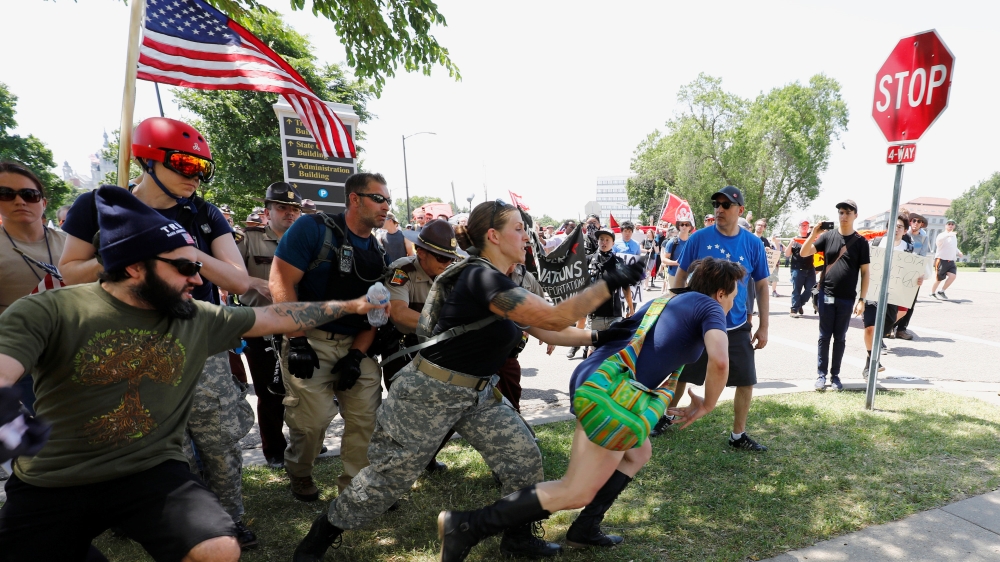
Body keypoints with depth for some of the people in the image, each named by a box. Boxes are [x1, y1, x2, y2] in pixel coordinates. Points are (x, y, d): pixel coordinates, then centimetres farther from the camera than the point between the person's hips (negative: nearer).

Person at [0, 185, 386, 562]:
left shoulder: (200, 319, -1)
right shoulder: (47, 313, -10)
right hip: (51, 484, 0)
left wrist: (349, 306, 7)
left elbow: (278, 317, 5)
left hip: (153, 472, 1)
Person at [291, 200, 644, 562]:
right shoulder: (482, 278, -25)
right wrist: (611, 283, -24)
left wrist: (595, 338, 7)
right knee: (389, 476, 6)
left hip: (478, 393, 9)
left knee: (524, 458, 5)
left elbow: (545, 330, 13)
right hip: (429, 393, -9)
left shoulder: (500, 285, 5)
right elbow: (554, 318, -29)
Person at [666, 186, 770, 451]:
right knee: (680, 375, 11)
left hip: (737, 327, 1)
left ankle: (738, 435, 25)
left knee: (746, 381, 5)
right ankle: (667, 415, 37)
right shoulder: (699, 238, -9)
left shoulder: (753, 244, -4)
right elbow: (681, 276, 0)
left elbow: (762, 286, 3)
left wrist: (763, 326, 2)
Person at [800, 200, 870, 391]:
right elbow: (803, 253, -2)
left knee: (840, 338, 8)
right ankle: (821, 374, 13)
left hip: (847, 299, 0)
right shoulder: (828, 236, 2)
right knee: (824, 337, 6)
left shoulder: (861, 242, 0)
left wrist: (861, 299, -5)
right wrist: (813, 235, -17)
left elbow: (864, 272, 1)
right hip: (826, 295, 0)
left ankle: (835, 375, 18)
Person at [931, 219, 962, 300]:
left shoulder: (954, 237, 16)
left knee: (953, 275, -14)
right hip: (941, 260, -6)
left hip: (951, 261, 6)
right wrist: (948, 234, -52)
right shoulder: (942, 235, -8)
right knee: (939, 278, 0)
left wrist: (959, 252, 10)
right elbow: (939, 239, -34)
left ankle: (941, 292, 2)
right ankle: (932, 293, 23)